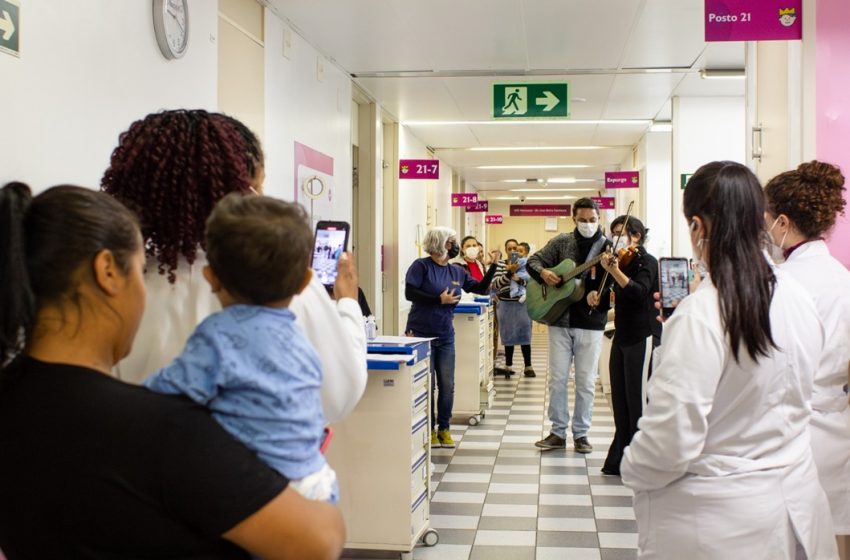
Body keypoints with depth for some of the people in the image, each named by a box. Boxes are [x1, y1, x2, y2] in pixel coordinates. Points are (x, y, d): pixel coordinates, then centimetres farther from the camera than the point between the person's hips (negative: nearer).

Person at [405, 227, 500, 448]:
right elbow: (409, 293, -17)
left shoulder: (457, 272, 8)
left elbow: (482, 288, 11)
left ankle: (444, 428, 19)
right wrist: (439, 300, -18)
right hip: (421, 334, -5)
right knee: (427, 386, 1)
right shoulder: (421, 266, -8)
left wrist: (493, 265, 2)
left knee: (447, 385, 5)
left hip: (445, 337, 5)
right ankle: (429, 429, 15)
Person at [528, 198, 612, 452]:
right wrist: (543, 272, -12)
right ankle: (558, 432, 15)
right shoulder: (561, 242, 5)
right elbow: (533, 260, 9)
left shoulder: (607, 247, -1)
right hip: (560, 319, 2)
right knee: (557, 378, 5)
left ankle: (581, 434, 16)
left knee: (586, 381, 5)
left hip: (590, 323, -2)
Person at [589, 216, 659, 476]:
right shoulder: (623, 262, 13)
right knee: (620, 403, 11)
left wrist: (614, 270, -37)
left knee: (638, 404, -6)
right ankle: (621, 460, 20)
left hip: (642, 339, -8)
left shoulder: (646, 262, -9)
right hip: (622, 338, 8)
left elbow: (639, 292, -27)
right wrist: (595, 294, 6)